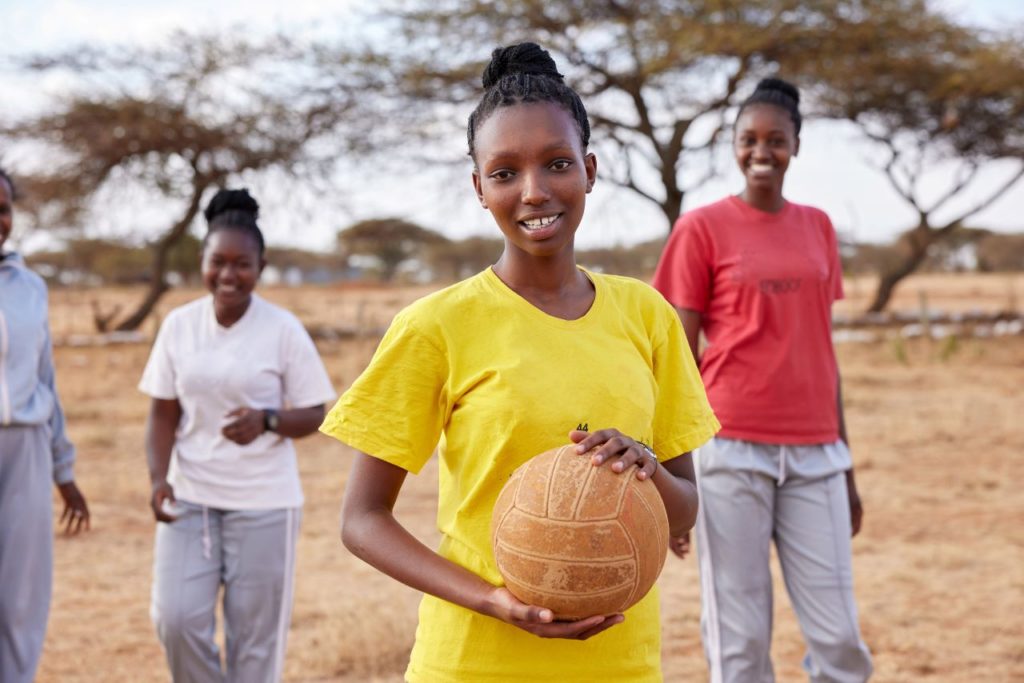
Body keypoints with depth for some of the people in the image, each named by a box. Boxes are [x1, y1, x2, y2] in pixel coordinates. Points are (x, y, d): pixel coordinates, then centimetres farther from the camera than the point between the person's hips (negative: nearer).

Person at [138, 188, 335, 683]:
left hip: (263, 504, -2)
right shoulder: (179, 325, 2)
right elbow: (163, 414, 5)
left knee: (254, 633, 5)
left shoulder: (283, 330, -7)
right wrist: (159, 477, -10)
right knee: (176, 617, -8)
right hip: (189, 497, 2)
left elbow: (313, 415, -3)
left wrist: (267, 420, -23)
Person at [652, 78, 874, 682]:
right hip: (731, 451, -4)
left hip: (814, 455, 4)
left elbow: (823, 353, 15)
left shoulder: (818, 227, 11)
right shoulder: (702, 229, -1)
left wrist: (846, 466, 15)